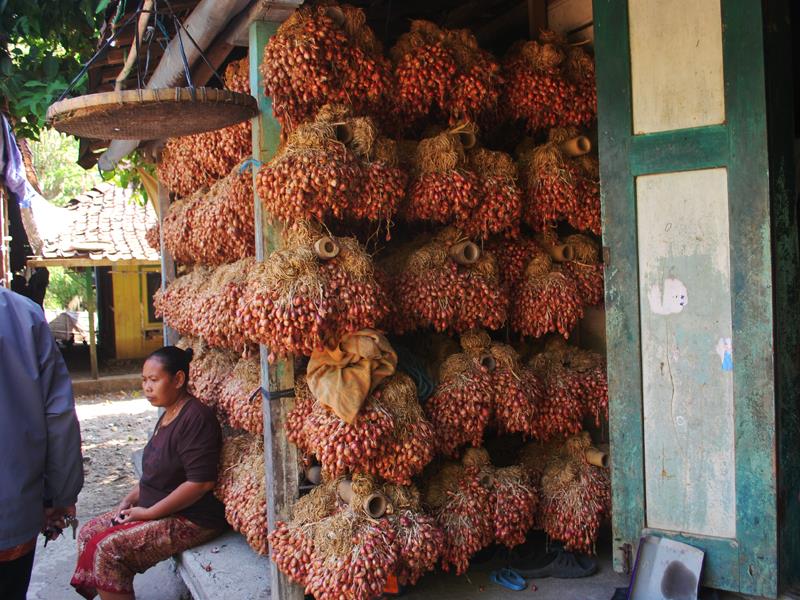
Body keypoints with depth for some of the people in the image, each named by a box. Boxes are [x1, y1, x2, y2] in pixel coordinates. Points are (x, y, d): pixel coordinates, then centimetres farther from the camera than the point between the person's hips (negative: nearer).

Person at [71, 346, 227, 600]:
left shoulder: (195, 418, -21)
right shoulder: (168, 415, 10)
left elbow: (201, 483, -26)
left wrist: (149, 513, -18)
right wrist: (130, 499, 6)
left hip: (192, 520, -10)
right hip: (156, 508, 10)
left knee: (108, 549, -18)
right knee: (89, 532, 6)